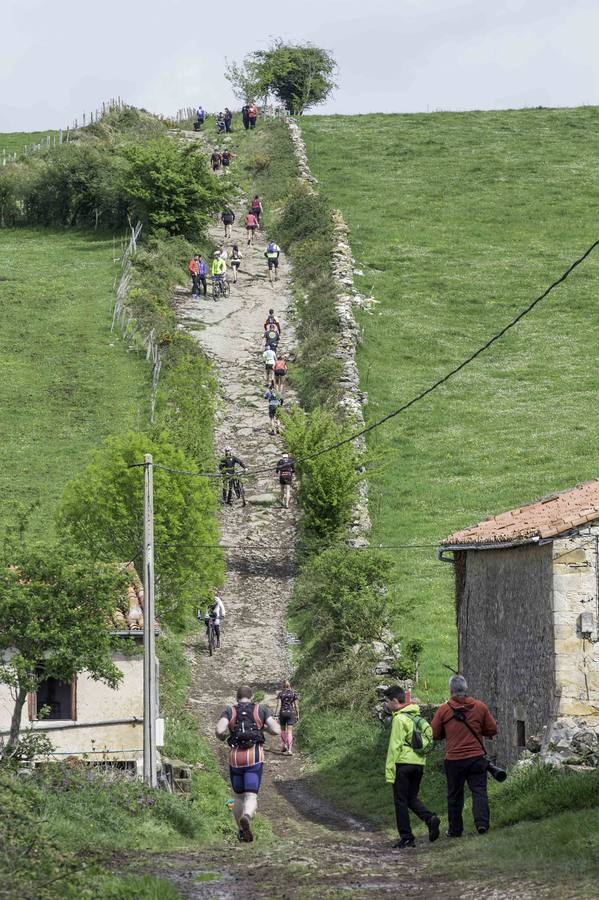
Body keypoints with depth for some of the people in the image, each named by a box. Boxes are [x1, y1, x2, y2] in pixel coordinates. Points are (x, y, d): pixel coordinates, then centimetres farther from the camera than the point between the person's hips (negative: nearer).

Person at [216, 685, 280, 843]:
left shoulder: (229, 711, 5)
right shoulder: (261, 709, 6)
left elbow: (219, 731, -13)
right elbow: (276, 731, -2)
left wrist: (222, 736, 12)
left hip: (235, 759, 2)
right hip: (255, 758, -2)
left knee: (239, 797, 22)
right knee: (251, 798, -8)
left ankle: (242, 831, 29)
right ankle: (246, 818, -41)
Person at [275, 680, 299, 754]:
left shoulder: (280, 693, -2)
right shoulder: (294, 693, 1)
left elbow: (278, 705, -8)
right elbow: (296, 705, 1)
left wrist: (276, 715, -8)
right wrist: (297, 715, 7)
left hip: (282, 713, 0)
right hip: (291, 712, 0)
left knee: (283, 730, 21)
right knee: (289, 731, -2)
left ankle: (283, 745, 19)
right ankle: (290, 749, -10)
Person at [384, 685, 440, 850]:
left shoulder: (399, 719, -12)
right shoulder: (416, 716, 14)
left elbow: (395, 747, -15)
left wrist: (389, 771, -12)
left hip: (403, 763, -8)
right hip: (419, 763, 8)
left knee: (400, 801, 2)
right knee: (412, 798, 17)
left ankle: (406, 837, 3)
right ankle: (430, 818, -7)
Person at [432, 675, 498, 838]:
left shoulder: (444, 710, -5)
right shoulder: (480, 707, -2)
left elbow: (434, 734, 0)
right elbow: (492, 730, 5)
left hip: (453, 760, 0)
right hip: (477, 757, 0)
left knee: (454, 795, 10)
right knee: (479, 791, 4)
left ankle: (455, 829, 14)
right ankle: (482, 822, -14)